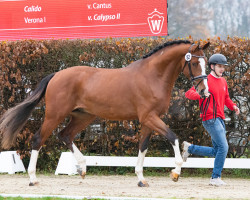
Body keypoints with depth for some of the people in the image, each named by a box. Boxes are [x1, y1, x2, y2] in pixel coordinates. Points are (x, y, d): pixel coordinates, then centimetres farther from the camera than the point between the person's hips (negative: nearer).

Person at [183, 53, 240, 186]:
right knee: (223, 147, -15)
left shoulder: (223, 81, 15)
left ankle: (189, 148, 24)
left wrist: (233, 106, 5)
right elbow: (189, 93, -15)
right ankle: (216, 178, -7)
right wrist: (200, 94, -36)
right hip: (210, 119, -9)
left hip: (220, 119, 9)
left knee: (216, 152, 11)